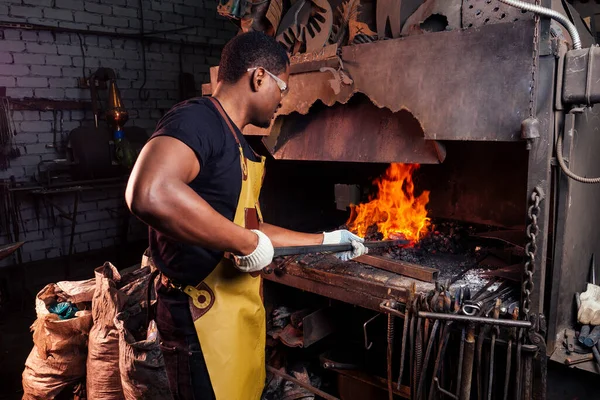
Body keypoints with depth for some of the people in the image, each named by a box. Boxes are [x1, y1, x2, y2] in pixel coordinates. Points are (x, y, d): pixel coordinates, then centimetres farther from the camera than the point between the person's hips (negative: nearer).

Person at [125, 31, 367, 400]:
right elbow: (149, 195, -38)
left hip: (241, 310, 10)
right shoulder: (196, 119, -18)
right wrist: (247, 242, -29)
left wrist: (324, 241, 20)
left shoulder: (238, 145, 13)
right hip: (203, 315, -9)